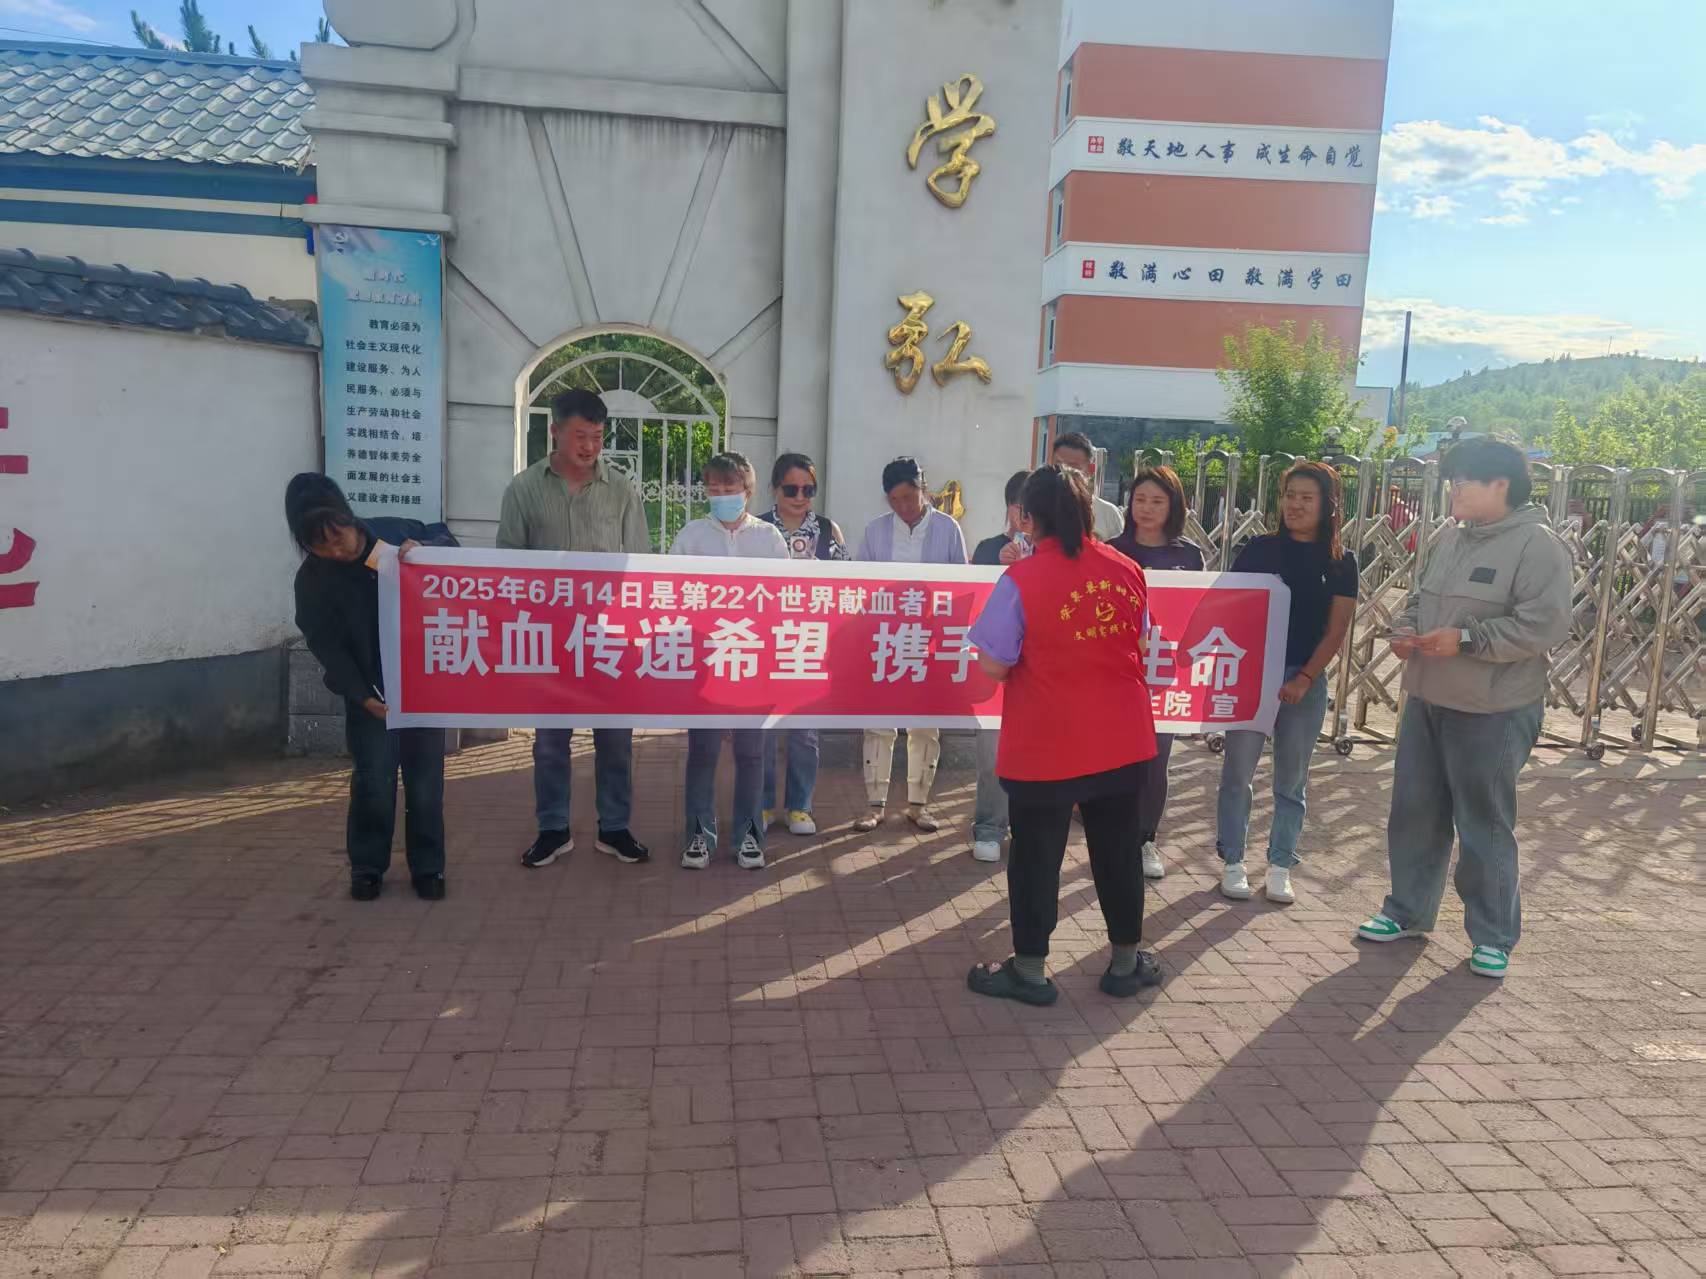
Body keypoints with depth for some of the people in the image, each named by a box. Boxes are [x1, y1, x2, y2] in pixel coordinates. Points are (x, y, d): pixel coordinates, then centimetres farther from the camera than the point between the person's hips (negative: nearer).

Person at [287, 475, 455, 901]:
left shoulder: (395, 534, -9)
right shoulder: (312, 580, -9)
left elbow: (448, 542, 6)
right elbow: (327, 647, -7)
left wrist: (424, 549, -17)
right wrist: (363, 696, -15)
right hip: (369, 692, 0)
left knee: (425, 780, 5)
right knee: (373, 782, 0)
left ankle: (427, 866, 18)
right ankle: (367, 866, 19)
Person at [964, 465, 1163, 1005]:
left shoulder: (1021, 579, -16)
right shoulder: (1126, 570, 0)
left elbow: (994, 665, -13)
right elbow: (1141, 647, 12)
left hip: (1045, 746, -4)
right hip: (1122, 740, 5)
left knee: (1037, 855, 10)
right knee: (1117, 849, 18)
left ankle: (1030, 969, 21)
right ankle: (1126, 961, 32)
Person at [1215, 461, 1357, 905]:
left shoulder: (1340, 562, 3)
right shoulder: (1259, 548, 1)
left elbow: (1336, 630, 1)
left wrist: (1305, 679, -9)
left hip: (1305, 680, 1)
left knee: (1292, 780, 9)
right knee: (1238, 772, 2)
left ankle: (1280, 868, 20)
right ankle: (1233, 862, 14)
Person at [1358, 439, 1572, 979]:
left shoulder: (1537, 544, -13)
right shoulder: (1450, 539, 10)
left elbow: (1545, 625, -20)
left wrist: (1466, 639, -23)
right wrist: (1405, 630, 1)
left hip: (1493, 712, -7)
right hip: (1426, 700, 7)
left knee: (1485, 825, 3)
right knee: (1415, 811, 15)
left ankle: (1493, 935, 20)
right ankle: (1407, 910, 32)